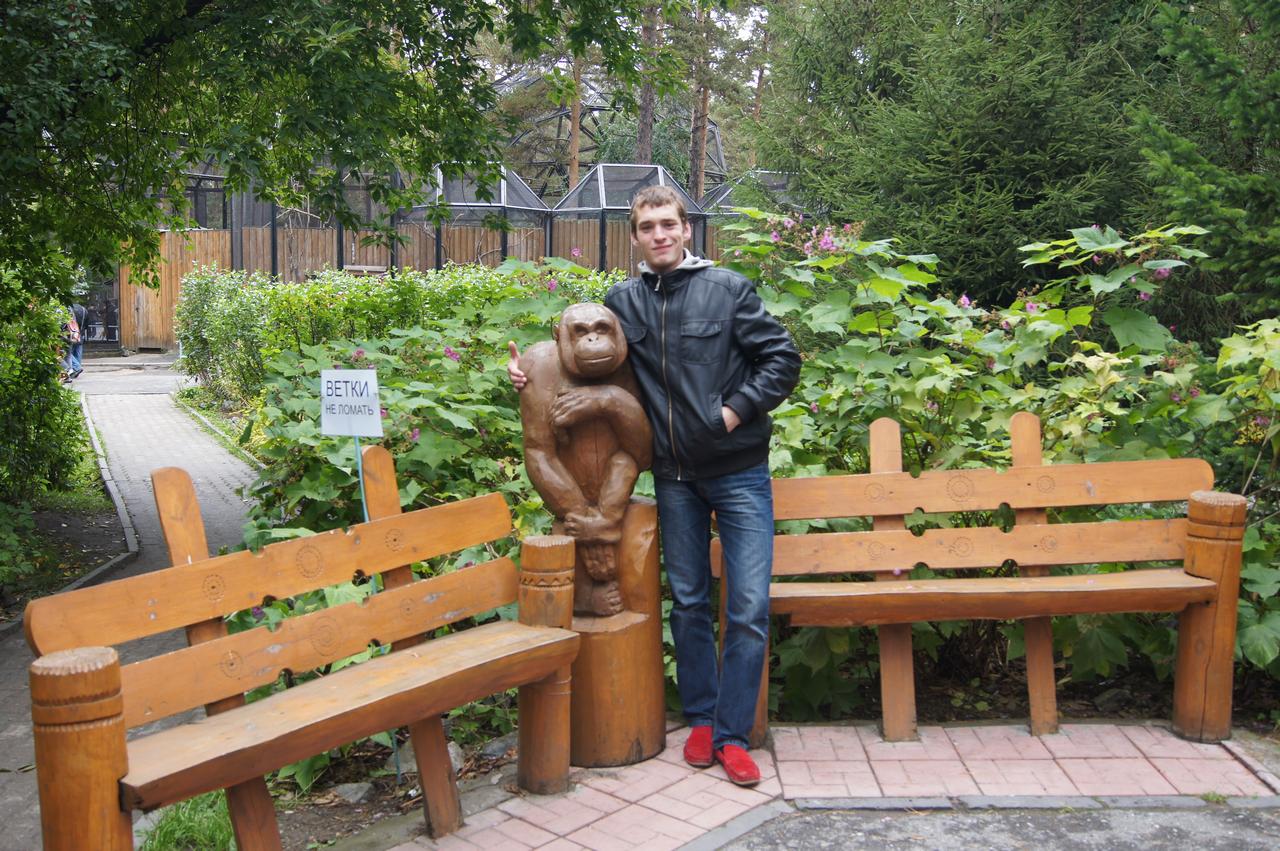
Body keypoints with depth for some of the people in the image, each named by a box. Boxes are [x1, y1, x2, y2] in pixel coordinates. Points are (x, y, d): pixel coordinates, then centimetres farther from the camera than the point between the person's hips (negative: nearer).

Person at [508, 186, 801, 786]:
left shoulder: (728, 288, -4)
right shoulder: (623, 301, 6)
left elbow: (782, 358, -3)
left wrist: (738, 409, -12)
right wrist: (530, 369, 3)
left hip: (739, 472, -3)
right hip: (675, 477, 3)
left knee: (748, 609, -4)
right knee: (689, 602, 13)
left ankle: (733, 735, 8)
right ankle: (700, 719, 28)